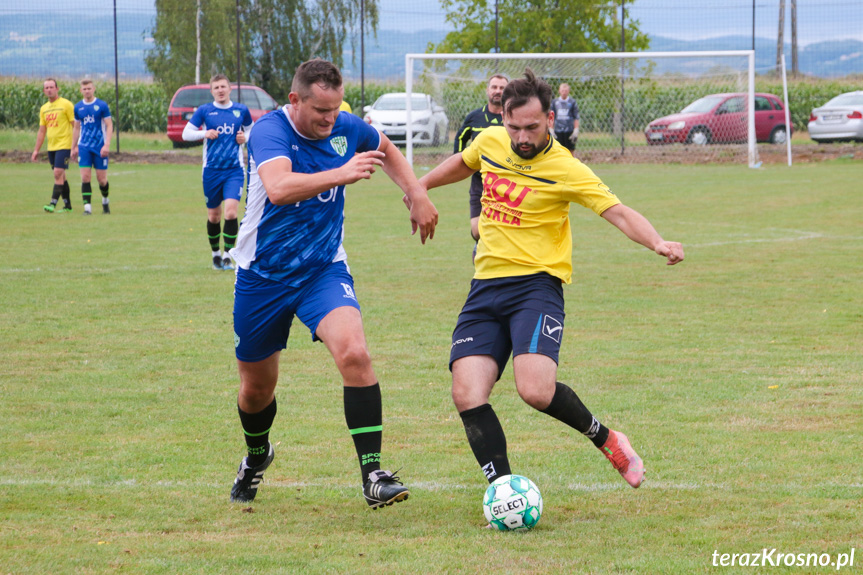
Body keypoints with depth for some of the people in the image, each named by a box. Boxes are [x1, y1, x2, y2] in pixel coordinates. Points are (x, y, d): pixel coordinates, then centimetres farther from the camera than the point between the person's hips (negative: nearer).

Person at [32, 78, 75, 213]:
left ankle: (53, 204, -18)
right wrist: (36, 150, 15)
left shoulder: (66, 104, -6)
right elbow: (42, 131, 18)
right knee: (61, 176, 10)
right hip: (51, 146, 7)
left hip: (64, 145, -7)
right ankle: (67, 205, 16)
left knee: (58, 174, -15)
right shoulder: (44, 108, 13)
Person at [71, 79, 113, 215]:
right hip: (84, 147, 2)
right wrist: (74, 148, 16)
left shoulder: (102, 105, -3)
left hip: (100, 147, -2)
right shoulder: (78, 107, 8)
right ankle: (87, 207, -10)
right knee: (85, 177, -9)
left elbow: (109, 126, -4)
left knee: (101, 178, 2)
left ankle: (105, 201, 29)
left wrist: (107, 145, -15)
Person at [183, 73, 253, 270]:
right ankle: (215, 253, 28)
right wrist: (204, 133, -15)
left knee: (231, 211, -17)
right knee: (213, 215, 8)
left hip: (235, 169, -1)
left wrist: (245, 138, -3)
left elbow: (251, 130, 20)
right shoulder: (204, 111, 1)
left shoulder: (241, 110, 5)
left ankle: (228, 256, -9)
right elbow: (186, 133, 3)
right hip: (212, 170, 1)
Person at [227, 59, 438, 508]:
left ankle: (372, 476, -24)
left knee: (354, 353, -25)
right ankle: (257, 456, 46)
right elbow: (279, 188, -41)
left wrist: (417, 195, 9)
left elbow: (386, 150, 21)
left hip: (323, 269, 2)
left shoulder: (347, 129, -4)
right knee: (257, 388, 12)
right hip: (262, 276, -2)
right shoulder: (269, 132, -20)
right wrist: (342, 173, -51)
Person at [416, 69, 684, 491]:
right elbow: (463, 163, 30)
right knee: (467, 394, -14)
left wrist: (657, 243, -34)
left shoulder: (565, 169, -10)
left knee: (536, 390, -25)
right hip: (486, 285, 5)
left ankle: (605, 439, 4)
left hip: (536, 284, -5)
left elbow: (618, 213, -17)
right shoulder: (490, 141, 6)